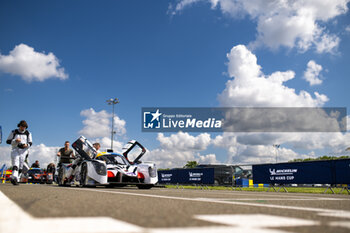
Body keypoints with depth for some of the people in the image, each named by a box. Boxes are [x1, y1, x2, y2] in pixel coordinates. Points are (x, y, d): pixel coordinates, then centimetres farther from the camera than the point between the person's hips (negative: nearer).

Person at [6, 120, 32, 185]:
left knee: (20, 166, -3)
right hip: (15, 149, -2)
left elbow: (30, 142, 9)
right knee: (15, 163, -20)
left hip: (24, 150, 2)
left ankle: (16, 180, 3)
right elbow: (8, 141, 4)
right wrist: (15, 140, -14)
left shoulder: (28, 133, 9)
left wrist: (27, 145, -14)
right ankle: (14, 177, -37)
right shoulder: (14, 132, 7)